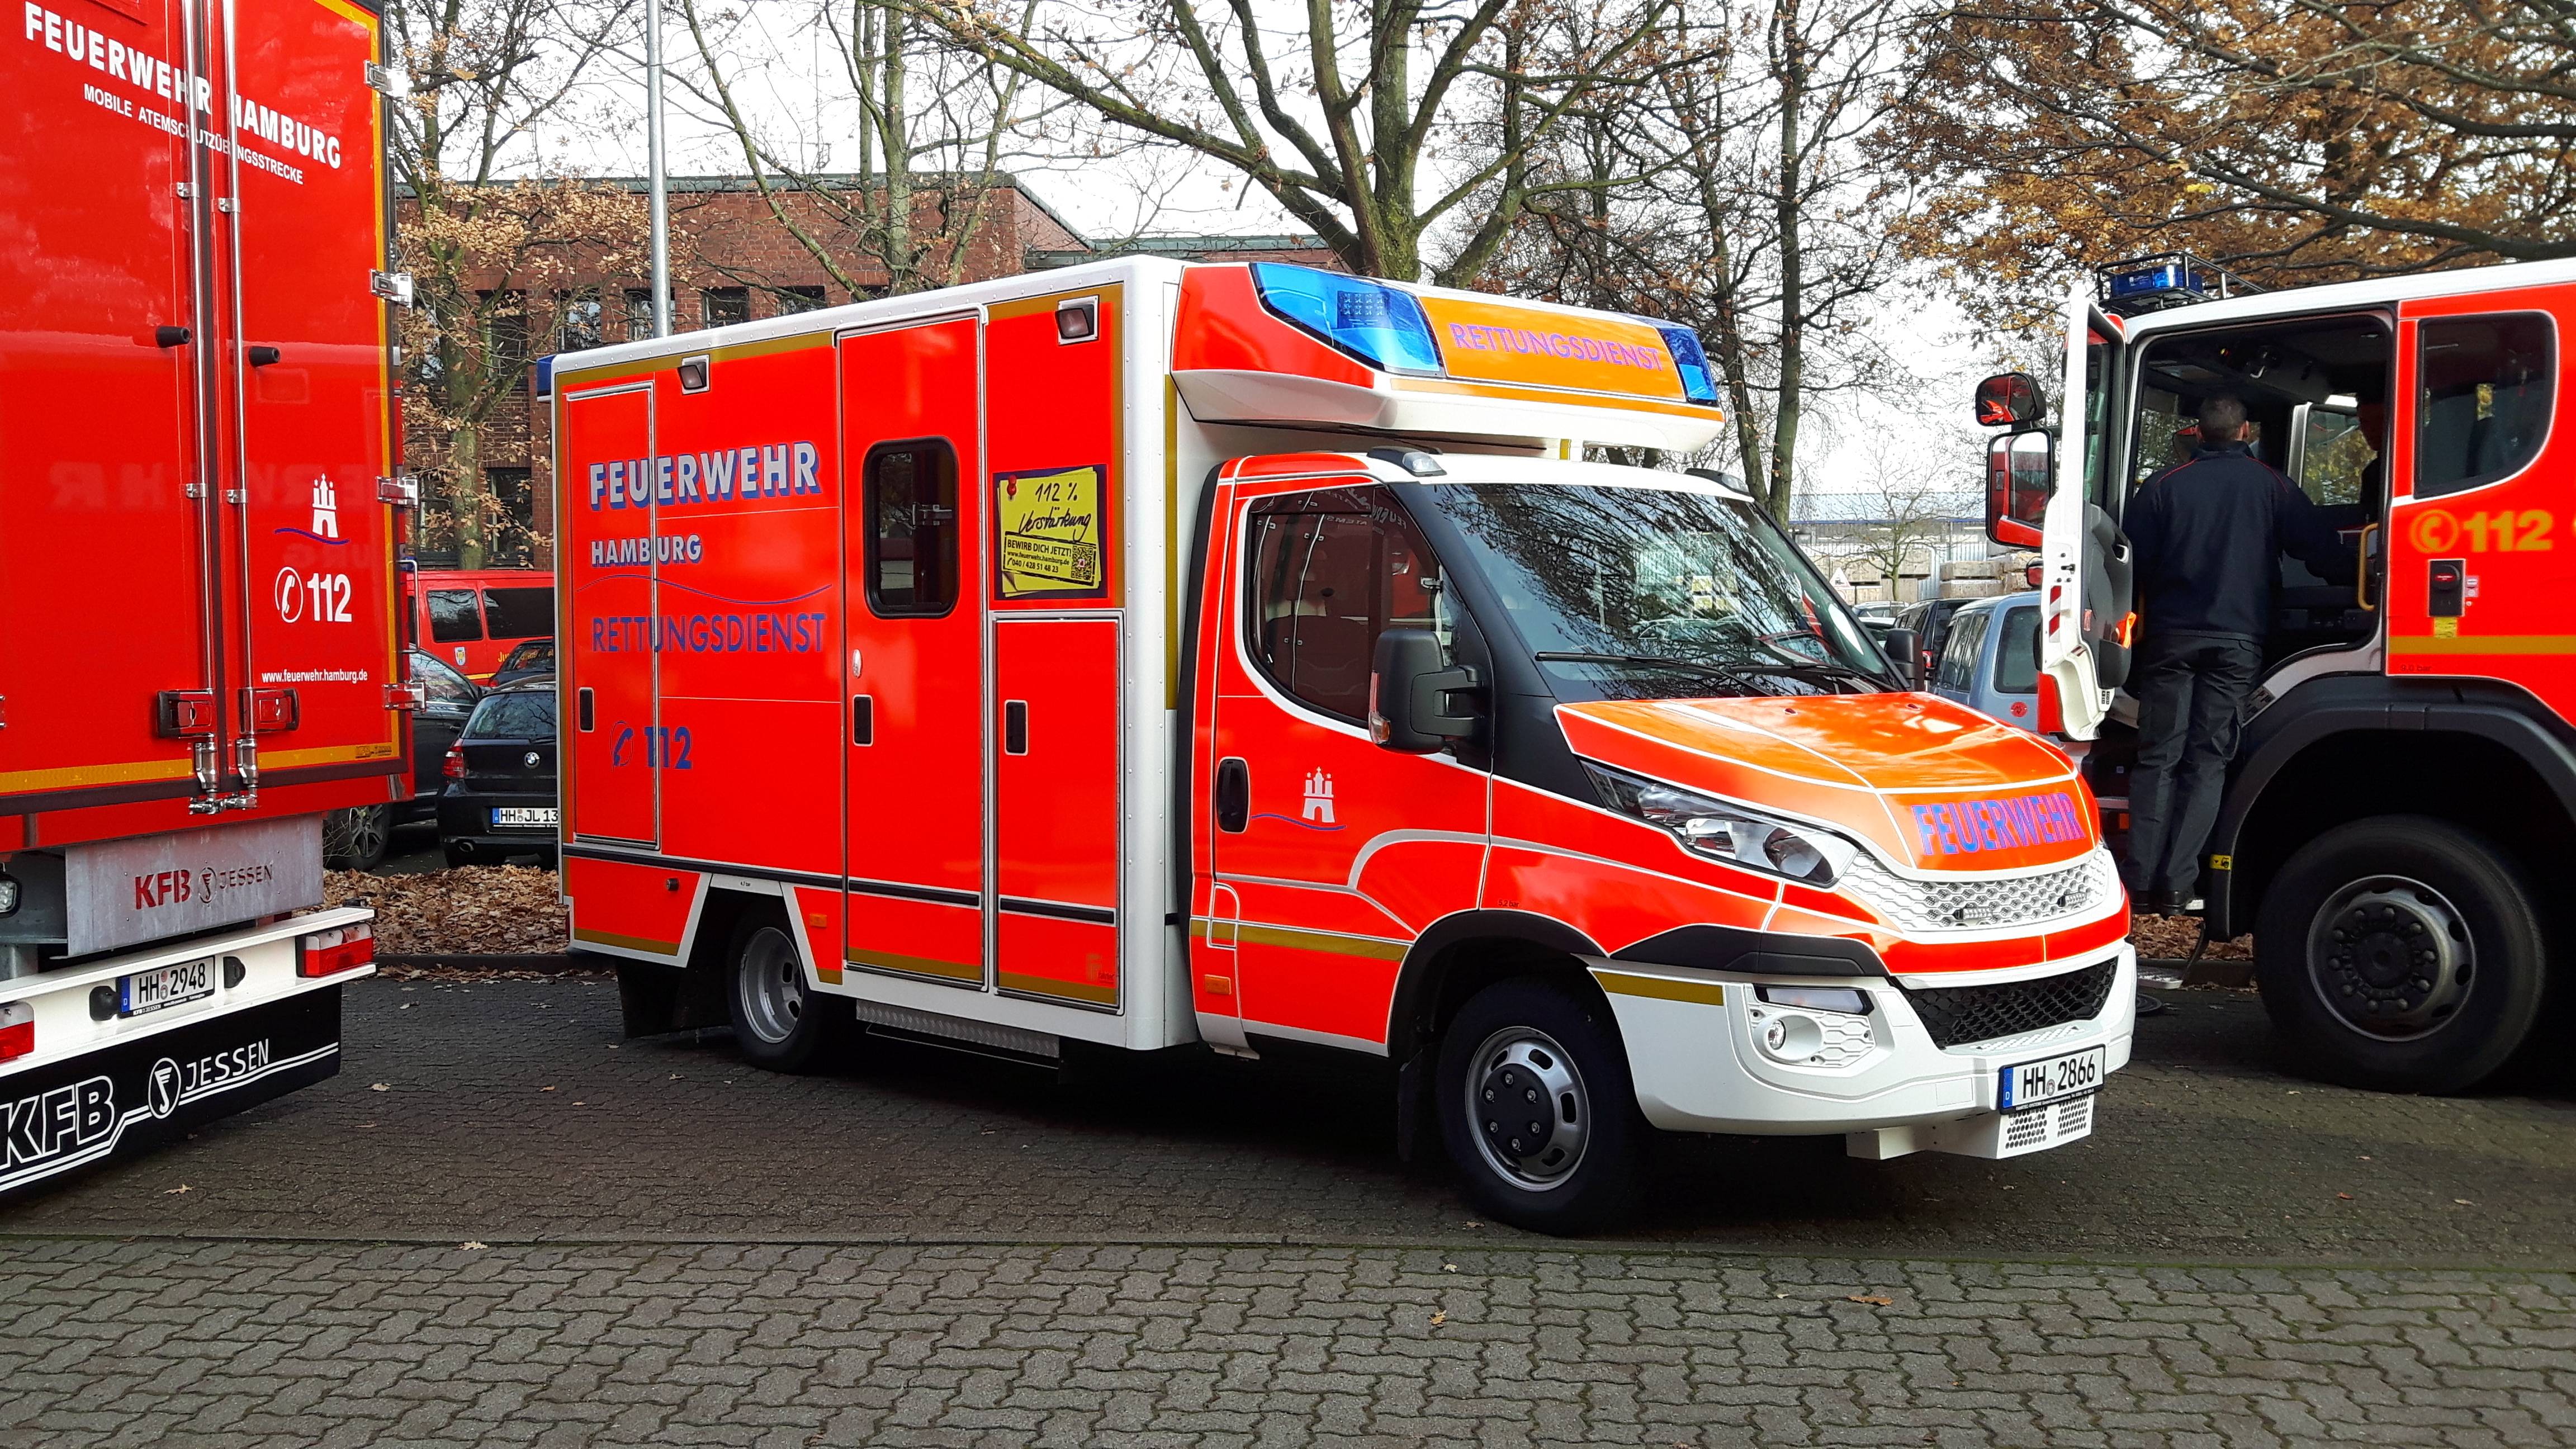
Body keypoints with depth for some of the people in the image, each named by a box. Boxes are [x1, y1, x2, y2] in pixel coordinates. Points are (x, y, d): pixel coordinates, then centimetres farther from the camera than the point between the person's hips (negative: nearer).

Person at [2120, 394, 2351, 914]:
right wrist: (2351, 583, 24)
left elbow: (2132, 560, 4)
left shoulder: (2164, 486, 1)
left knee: (2157, 757, 4)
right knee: (2208, 761, 1)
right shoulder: (2272, 486, 1)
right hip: (2238, 641, 0)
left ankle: (2142, 880, -3)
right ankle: (2177, 885, -5)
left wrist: (2142, 619, 18)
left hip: (2171, 636, 0)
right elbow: (2321, 549, 5)